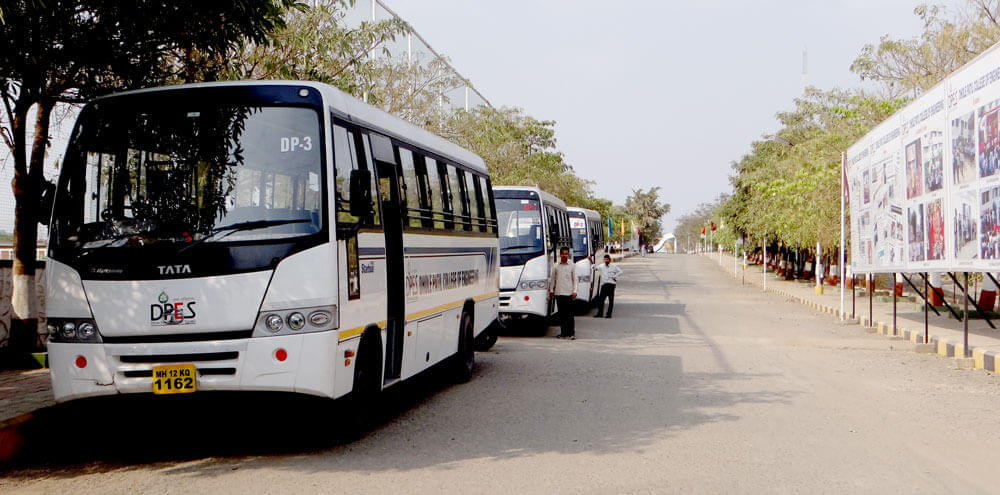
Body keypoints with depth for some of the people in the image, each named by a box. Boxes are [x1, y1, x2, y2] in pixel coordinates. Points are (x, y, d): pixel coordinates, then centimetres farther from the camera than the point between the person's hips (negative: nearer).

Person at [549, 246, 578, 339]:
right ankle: (563, 332, 11)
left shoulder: (572, 266, 5)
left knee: (569, 314, -7)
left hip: (569, 293, -3)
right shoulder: (556, 266, 10)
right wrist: (551, 290, 8)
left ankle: (571, 333, -6)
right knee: (561, 314, 5)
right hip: (558, 292, 3)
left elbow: (575, 279, 5)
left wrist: (574, 291, -2)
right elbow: (552, 279, 15)